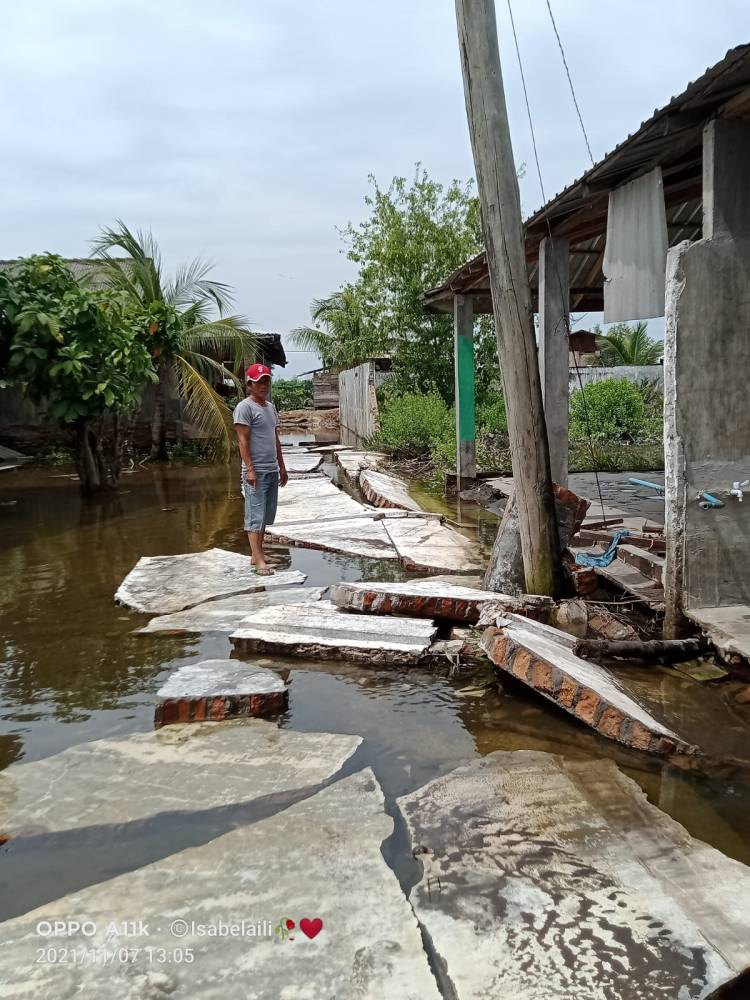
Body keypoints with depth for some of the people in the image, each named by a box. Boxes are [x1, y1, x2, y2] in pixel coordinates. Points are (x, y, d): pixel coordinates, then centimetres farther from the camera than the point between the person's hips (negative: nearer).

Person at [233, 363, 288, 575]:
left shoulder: (271, 407, 17)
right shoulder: (244, 407, -8)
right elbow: (243, 441, -14)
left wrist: (282, 466, 20)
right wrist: (250, 469, -19)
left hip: (272, 470, 8)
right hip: (256, 472, -8)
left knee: (265, 516, 11)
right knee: (255, 515, -7)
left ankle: (258, 553, 19)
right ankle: (258, 560, -7)